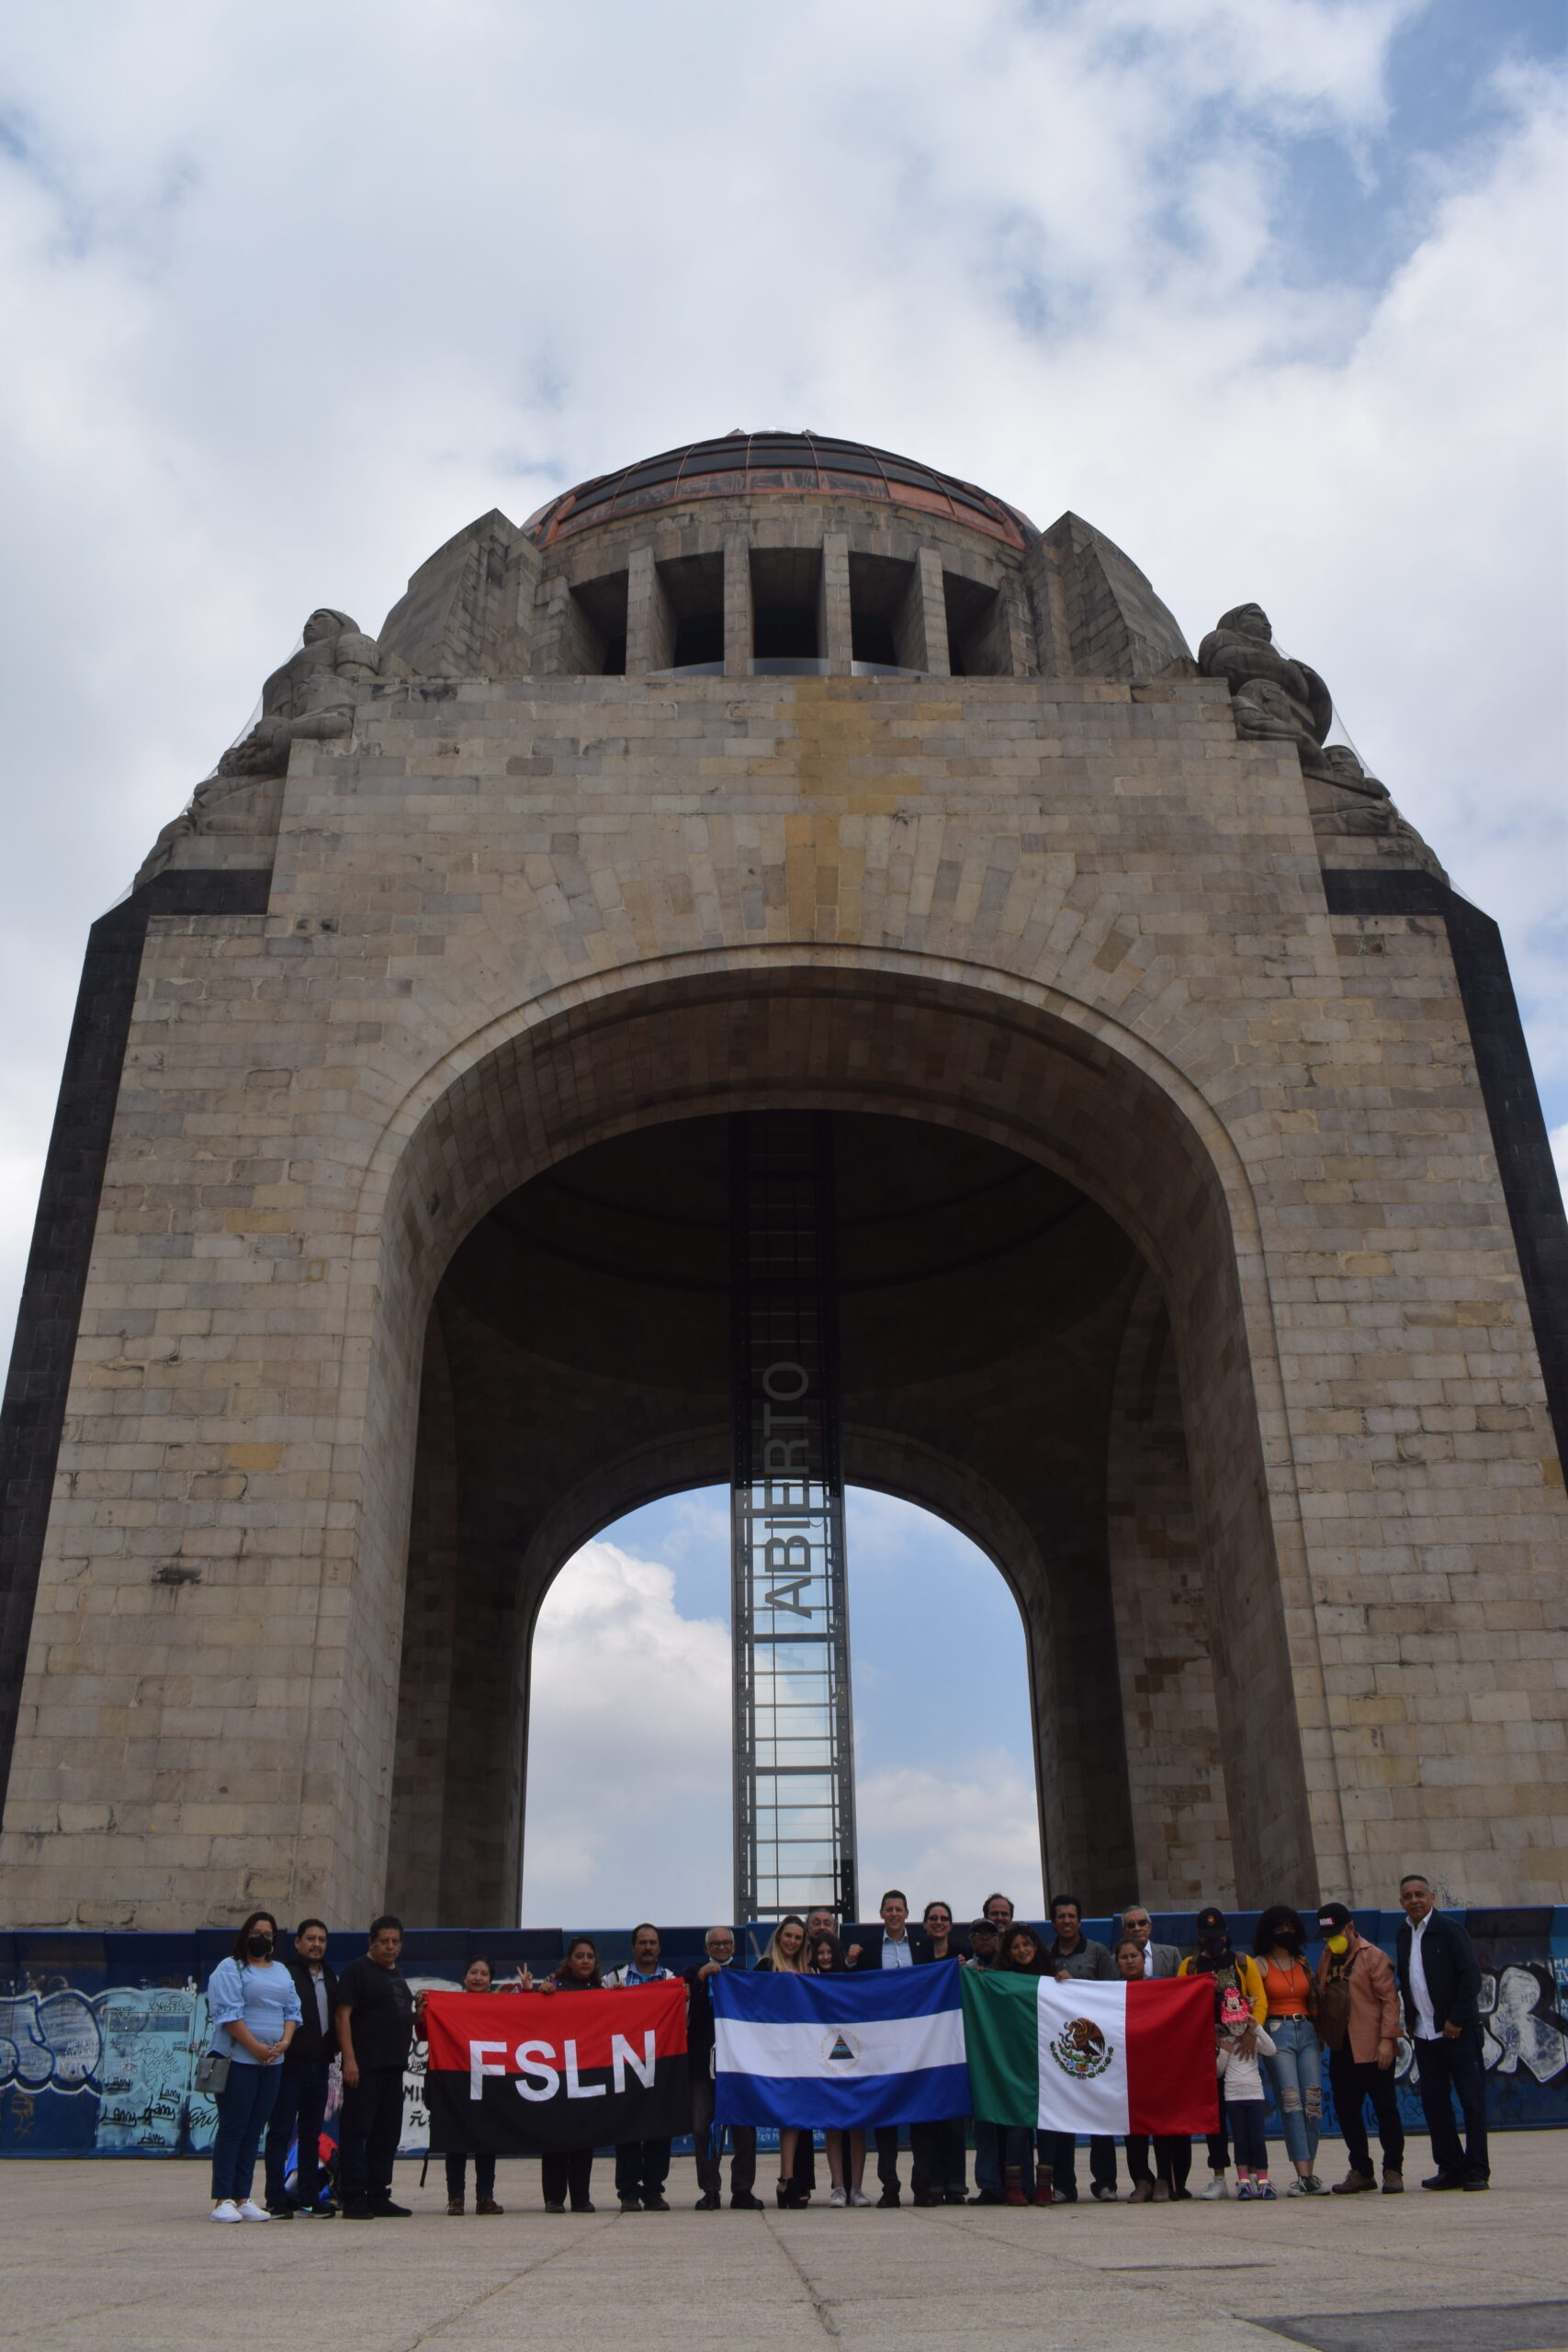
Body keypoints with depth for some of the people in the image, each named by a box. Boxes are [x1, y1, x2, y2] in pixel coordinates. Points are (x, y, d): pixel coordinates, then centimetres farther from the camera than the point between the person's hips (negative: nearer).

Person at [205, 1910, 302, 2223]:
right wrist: (255, 2046, -16)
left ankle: (243, 2198, 11)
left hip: (272, 2061, 6)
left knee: (254, 2130, 7)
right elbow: (229, 2013, -12)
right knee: (232, 2128, -6)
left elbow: (292, 2010, 15)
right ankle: (223, 2200, -2)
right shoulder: (229, 1969, -2)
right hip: (238, 2059, -6)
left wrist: (284, 2042, -4)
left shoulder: (281, 1972, 18)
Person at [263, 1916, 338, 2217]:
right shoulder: (284, 1971, -7)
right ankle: (277, 2199, 1)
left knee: (312, 2134, 11)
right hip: (290, 2064, -7)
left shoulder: (330, 1976, 16)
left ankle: (309, 2197, 18)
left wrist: (332, 2049, 10)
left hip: (319, 2065, 7)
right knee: (281, 2132, -3)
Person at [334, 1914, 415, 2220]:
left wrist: (419, 2009, 10)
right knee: (357, 2131, -5)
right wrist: (349, 2059, -19)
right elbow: (342, 2014, -13)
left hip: (393, 2067, 8)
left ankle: (379, 2197, 17)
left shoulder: (398, 1974, 18)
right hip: (364, 2066, -8)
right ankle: (354, 2200, -2)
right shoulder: (357, 1970, -6)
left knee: (387, 2133, 10)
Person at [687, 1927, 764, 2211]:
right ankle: (710, 2191, 6)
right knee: (702, 2127, -3)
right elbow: (687, 2013, -1)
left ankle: (742, 2190, 8)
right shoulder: (695, 1974, 9)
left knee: (744, 2126, 0)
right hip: (703, 2061, 0)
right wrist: (701, 1979, -12)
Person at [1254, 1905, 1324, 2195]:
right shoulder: (1260, 1964, 4)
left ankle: (1309, 2174, 3)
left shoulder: (1302, 1962, 16)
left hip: (1306, 2032, 4)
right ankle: (1303, 2176, -13)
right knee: (1291, 2104, -11)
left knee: (1313, 2103, -4)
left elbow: (1314, 2003, 20)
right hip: (1277, 2033, -4)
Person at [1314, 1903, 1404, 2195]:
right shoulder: (1326, 1959, 14)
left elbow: (1390, 1999, -12)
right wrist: (1321, 2035, 7)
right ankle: (1361, 2171, 20)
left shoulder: (1373, 1957, -6)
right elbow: (1319, 1998, 16)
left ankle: (1393, 2171, 13)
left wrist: (1387, 2039, -18)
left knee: (1385, 2108, 2)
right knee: (1346, 2111, 9)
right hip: (1340, 2050, 7)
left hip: (1372, 2050, -7)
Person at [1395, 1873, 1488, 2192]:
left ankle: (1477, 2171, 3)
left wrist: (1456, 2020, -15)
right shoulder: (1404, 1936, 11)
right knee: (1434, 2103, 7)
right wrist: (1410, 2022, 6)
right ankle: (1450, 2169, 15)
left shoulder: (1449, 1929, -6)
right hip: (1425, 2033, 6)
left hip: (1457, 2030, -6)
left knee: (1471, 2099, -3)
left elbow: (1471, 1974, -12)